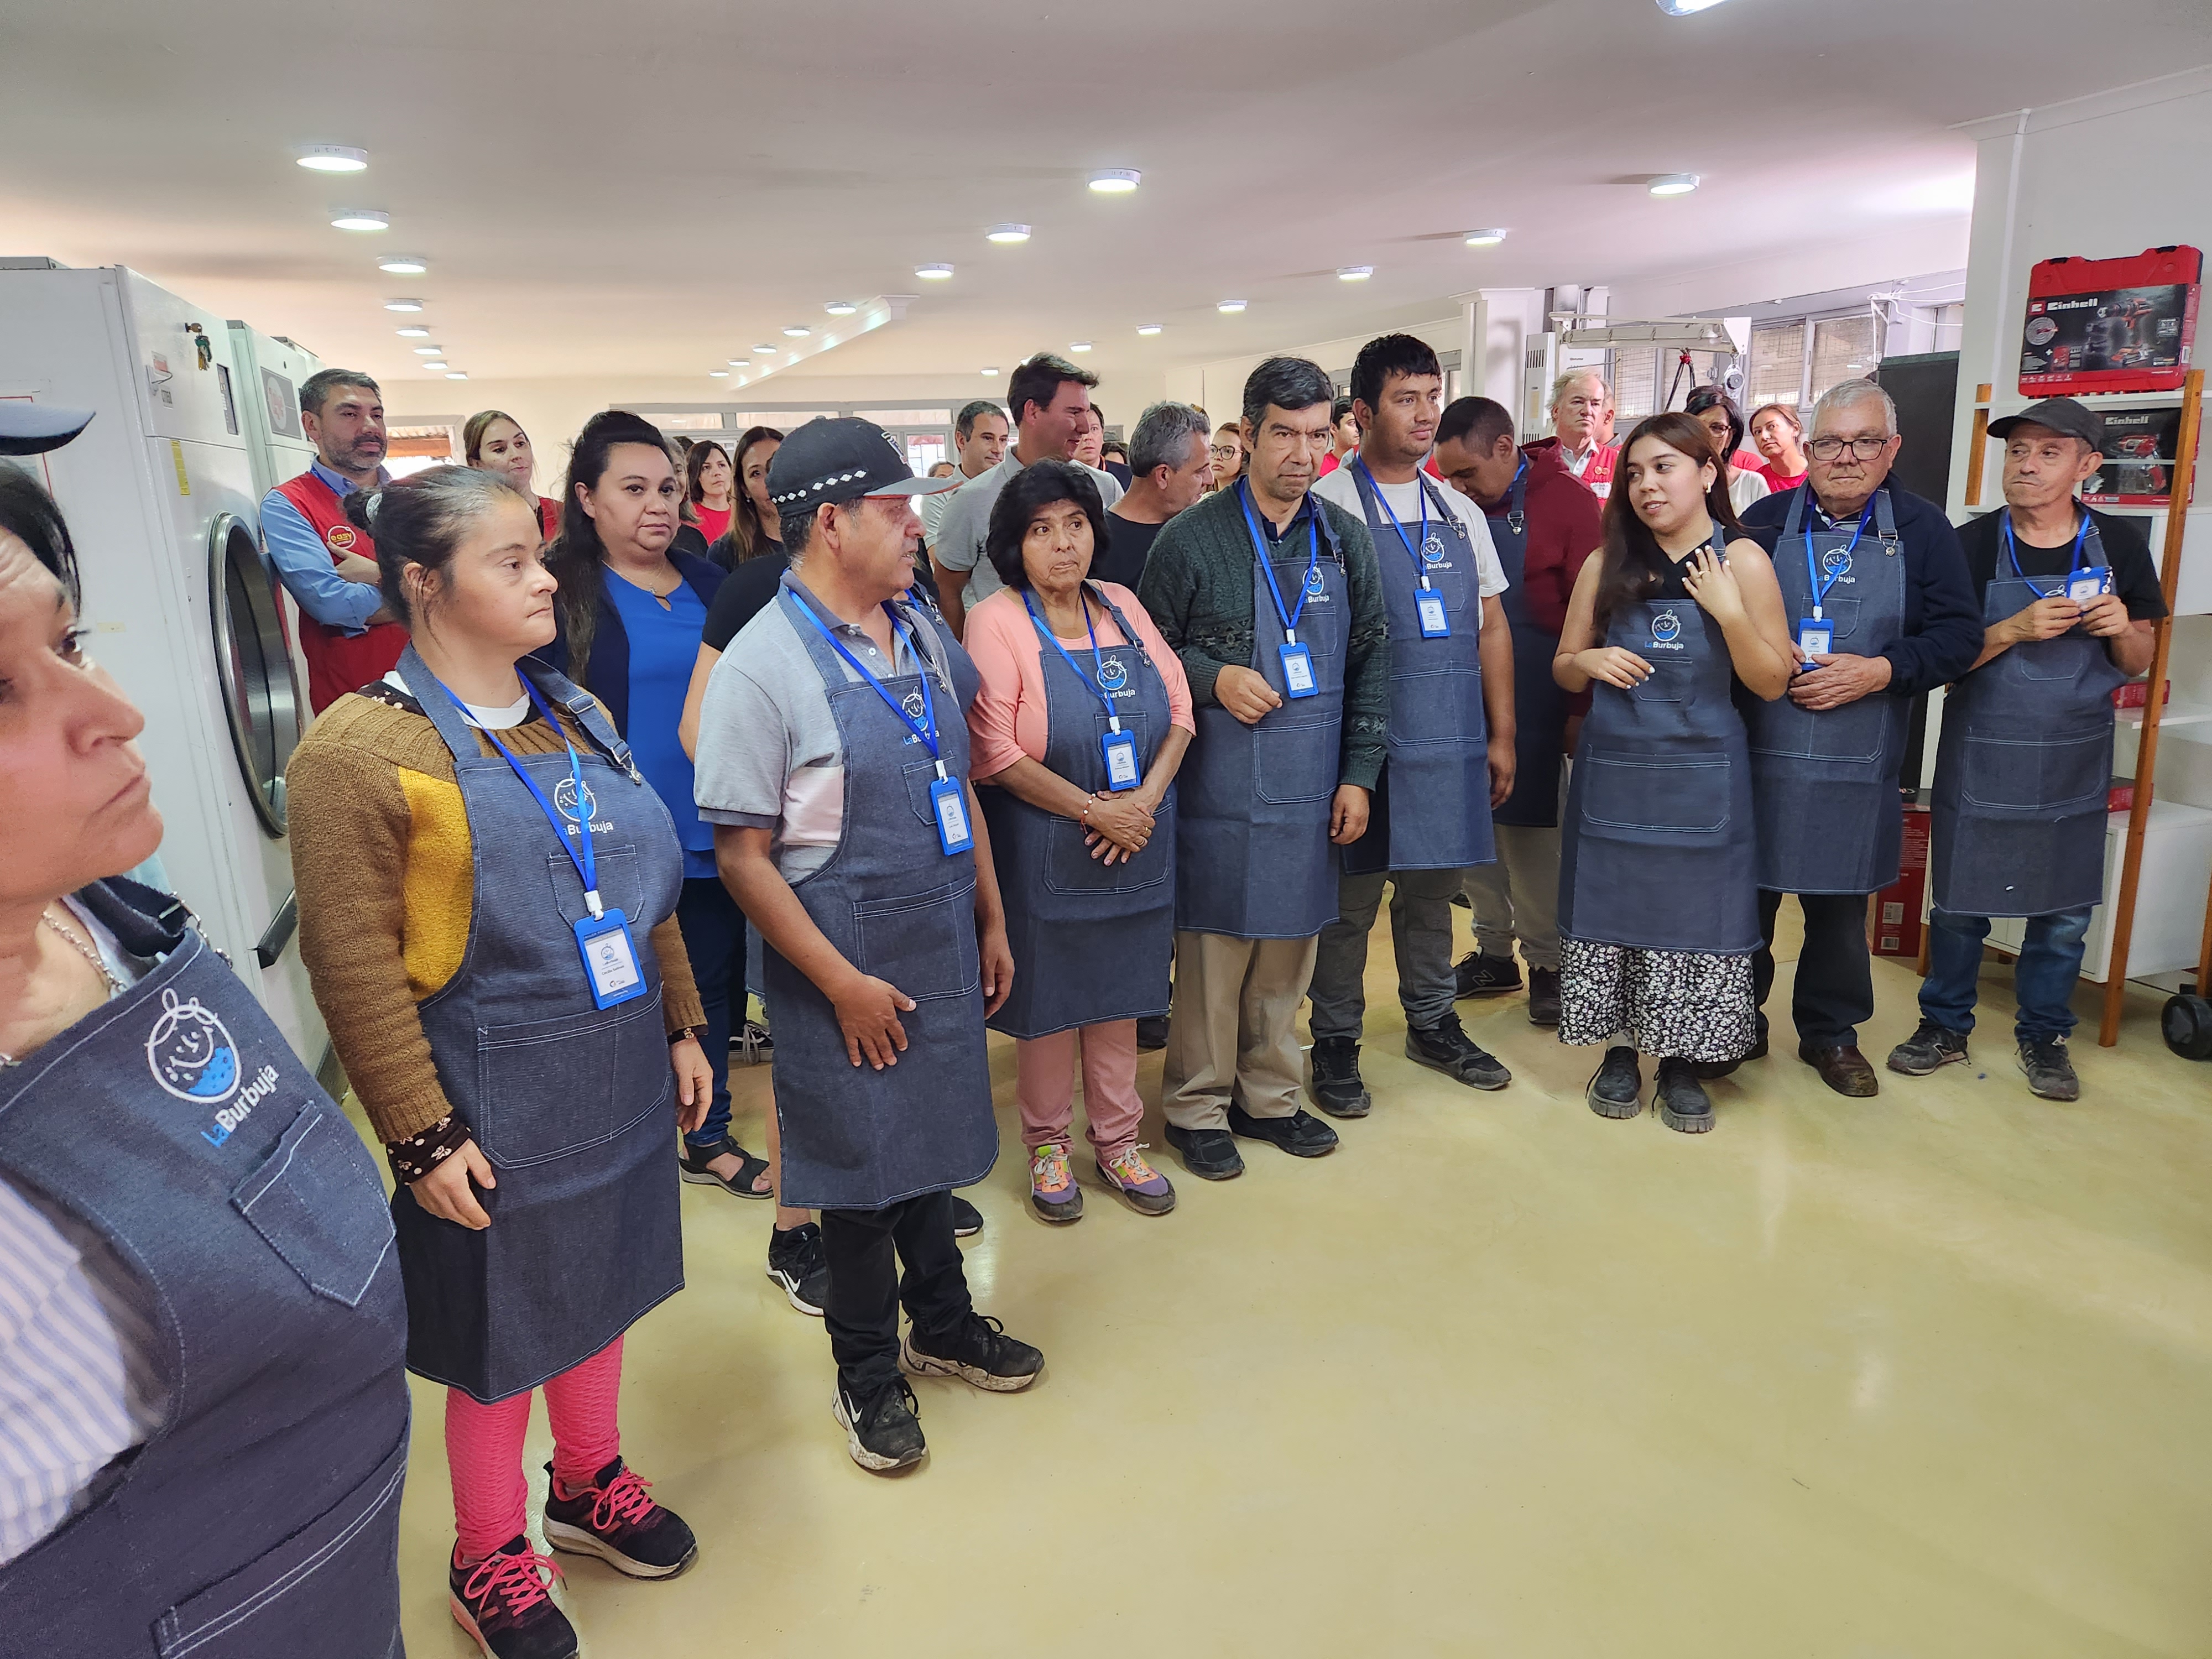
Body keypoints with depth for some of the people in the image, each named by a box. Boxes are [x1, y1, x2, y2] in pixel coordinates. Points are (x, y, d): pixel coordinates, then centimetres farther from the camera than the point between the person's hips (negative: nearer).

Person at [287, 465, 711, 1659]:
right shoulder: (358, 749, -15)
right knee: (501, 1337, 12)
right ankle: (489, 1559, 37)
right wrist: (421, 1135, -16)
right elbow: (353, 966, -16)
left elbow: (650, 891, 12)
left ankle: (588, 1483, 47)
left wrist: (680, 1028, 11)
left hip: (620, 1083, 6)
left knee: (601, 1289, 22)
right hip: (495, 1109, -6)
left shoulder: (579, 716, 6)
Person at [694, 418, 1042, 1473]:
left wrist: (991, 922, 12)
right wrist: (842, 982, -15)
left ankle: (942, 1325, 44)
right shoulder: (763, 664, -17)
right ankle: (867, 1372, 34)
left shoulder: (922, 632, 5)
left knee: (931, 1137, 20)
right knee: (861, 1158, 11)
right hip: (845, 960, -6)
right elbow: (742, 854, -16)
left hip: (943, 943, 6)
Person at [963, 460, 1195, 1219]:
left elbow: (1179, 708, 5)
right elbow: (994, 753, -16)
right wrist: (1094, 811, -18)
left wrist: (1147, 798, -11)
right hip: (1045, 850, -4)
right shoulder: (996, 621, -9)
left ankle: (1116, 1140, 30)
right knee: (1050, 997, 8)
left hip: (1135, 843, 4)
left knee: (1119, 993, 14)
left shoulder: (1121, 606, 6)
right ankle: (1046, 1143, 28)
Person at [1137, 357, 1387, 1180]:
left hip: (1312, 792, 4)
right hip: (1220, 792, -4)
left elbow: (1371, 659, 10)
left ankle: (1268, 1096, 31)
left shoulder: (1344, 537, 7)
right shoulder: (1193, 538, -6)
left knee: (1289, 952, 14)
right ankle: (1197, 1107, 22)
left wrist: (1359, 774, 4)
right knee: (1214, 951, 4)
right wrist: (1212, 678, -18)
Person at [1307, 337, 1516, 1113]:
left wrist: (1501, 735, 11)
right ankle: (1336, 1041, 20)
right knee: (1351, 896, 4)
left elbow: (1492, 627, 15)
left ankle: (1432, 1023, 33)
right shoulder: (1327, 506, -6)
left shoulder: (1461, 514, 13)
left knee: (1433, 884, 17)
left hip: (1451, 742, 6)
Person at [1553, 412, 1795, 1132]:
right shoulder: (1606, 565, 4)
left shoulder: (1741, 561, -2)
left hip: (1700, 781, -2)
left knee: (1694, 915, 5)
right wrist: (1588, 661, -11)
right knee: (1612, 910, 8)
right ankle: (1620, 1052, 25)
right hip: (1614, 773, 2)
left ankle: (1682, 1064, 22)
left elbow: (1772, 683, -4)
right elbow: (1562, 668, 11)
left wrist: (1729, 612, -17)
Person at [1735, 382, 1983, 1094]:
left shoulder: (1923, 529, 3)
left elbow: (1959, 635, 0)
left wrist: (1879, 671, -14)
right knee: (1747, 892, 8)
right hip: (1759, 750, 0)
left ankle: (1831, 1032, 30)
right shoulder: (1765, 520, 3)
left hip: (1858, 763, 1)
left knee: (1841, 902, 12)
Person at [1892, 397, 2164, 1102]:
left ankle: (2043, 1033, 28)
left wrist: (2122, 629, -14)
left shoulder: (2118, 545, 0)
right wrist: (2014, 630, -24)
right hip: (1980, 759, -2)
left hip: (2076, 760, 2)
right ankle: (1945, 1025, 26)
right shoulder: (1972, 545, -7)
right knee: (1960, 902, 8)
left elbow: (2139, 661, 7)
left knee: (2065, 911, 10)